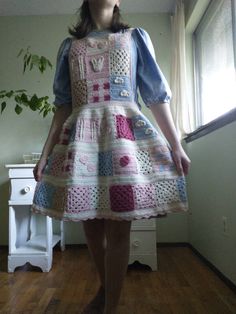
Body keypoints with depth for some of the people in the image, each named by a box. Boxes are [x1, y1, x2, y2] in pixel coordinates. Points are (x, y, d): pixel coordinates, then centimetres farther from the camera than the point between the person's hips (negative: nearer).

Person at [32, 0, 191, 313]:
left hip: (125, 132, -1)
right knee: (91, 225, 6)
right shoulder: (69, 45, 19)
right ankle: (105, 289, 32)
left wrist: (176, 145, -1)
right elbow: (63, 104, 13)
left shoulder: (136, 37, 16)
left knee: (118, 226, -7)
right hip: (81, 135, 2)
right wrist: (45, 153, 6)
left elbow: (157, 94, 8)